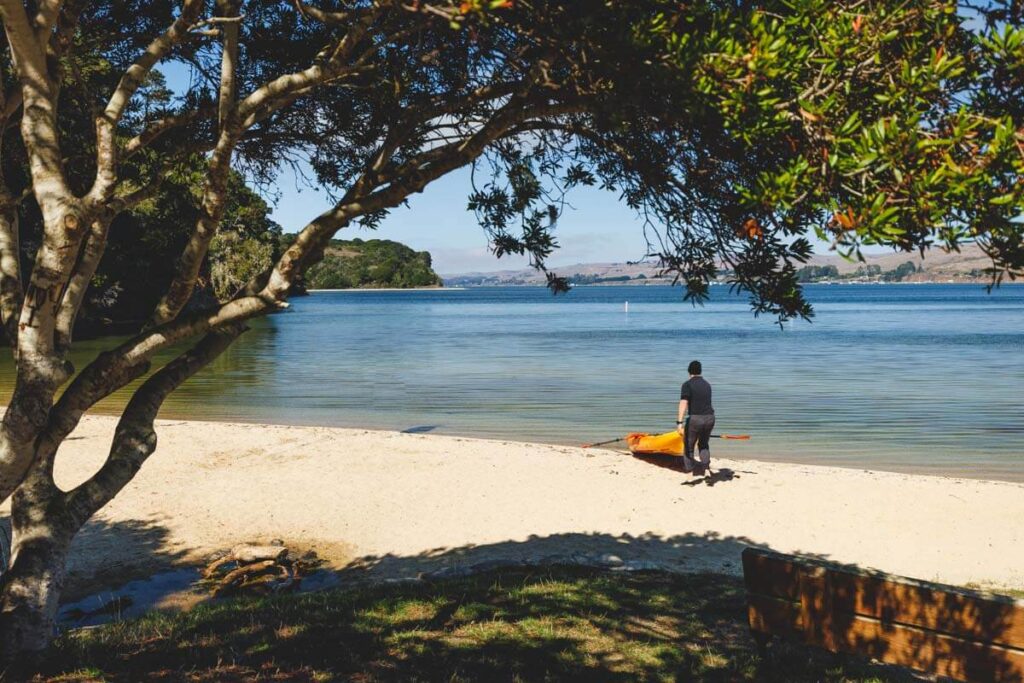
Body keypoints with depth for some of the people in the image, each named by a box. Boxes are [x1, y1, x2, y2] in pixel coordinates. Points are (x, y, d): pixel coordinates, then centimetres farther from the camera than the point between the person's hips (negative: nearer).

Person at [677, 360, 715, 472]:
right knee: (704, 444, 25)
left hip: (695, 419, -5)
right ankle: (706, 467, 11)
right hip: (710, 418, 5)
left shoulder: (687, 384, -5)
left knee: (689, 446, 12)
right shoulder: (707, 384, 15)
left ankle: (689, 471, 14)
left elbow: (683, 403, -17)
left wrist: (680, 422, -23)